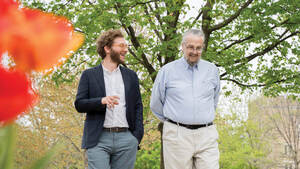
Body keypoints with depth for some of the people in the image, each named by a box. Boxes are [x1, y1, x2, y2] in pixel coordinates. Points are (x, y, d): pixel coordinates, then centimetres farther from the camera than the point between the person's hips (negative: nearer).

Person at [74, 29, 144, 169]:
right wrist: (101, 101, -17)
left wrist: (137, 136, 0)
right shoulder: (89, 75, 8)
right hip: (98, 140, -2)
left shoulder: (131, 76, 16)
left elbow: (138, 106, 13)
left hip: (126, 138, 3)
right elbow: (79, 104, 1)